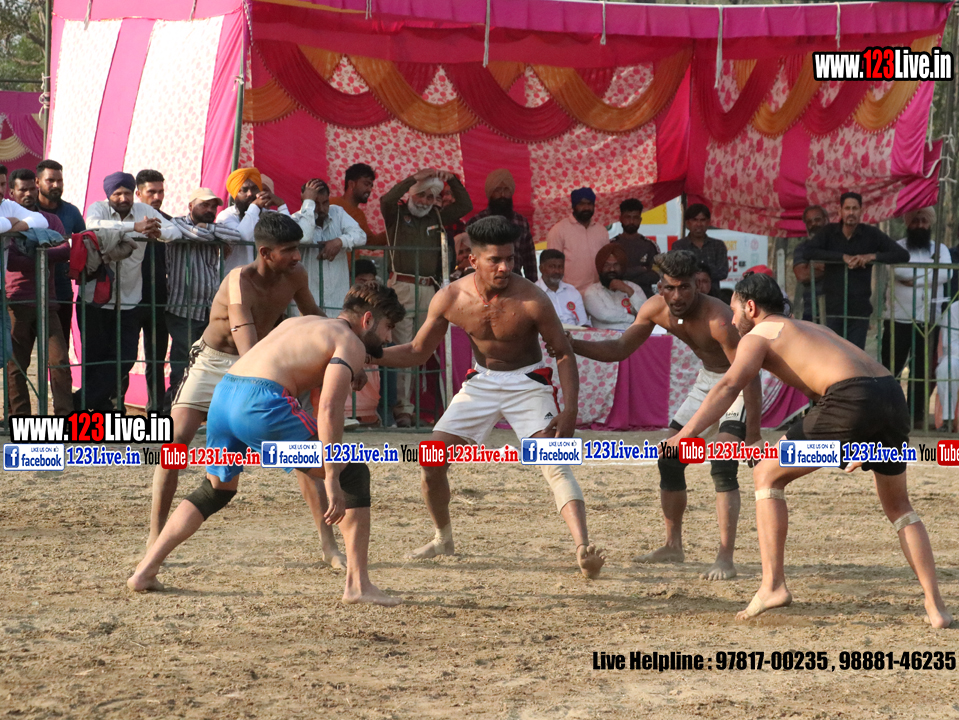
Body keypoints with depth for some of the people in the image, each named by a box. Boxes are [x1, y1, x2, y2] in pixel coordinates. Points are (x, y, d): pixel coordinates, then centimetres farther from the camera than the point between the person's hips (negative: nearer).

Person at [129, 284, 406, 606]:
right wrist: (331, 482, -13)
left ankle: (145, 570, 27)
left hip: (223, 395, 8)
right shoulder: (350, 344, 5)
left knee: (216, 489, 32)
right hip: (261, 402, -8)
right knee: (353, 474, 5)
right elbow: (329, 410, -10)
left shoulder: (299, 323, 31)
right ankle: (357, 584, -1)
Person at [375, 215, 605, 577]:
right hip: (481, 381, 4)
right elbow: (418, 351, 0)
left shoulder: (531, 300, -25)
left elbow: (564, 354, -13)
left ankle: (584, 549, -33)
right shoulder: (450, 299, -14)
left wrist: (569, 411, -23)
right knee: (432, 462, 1)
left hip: (527, 383, -4)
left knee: (555, 463, -24)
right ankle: (443, 538, 25)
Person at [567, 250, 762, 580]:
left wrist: (753, 435, -33)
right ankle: (673, 546, 23)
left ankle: (725, 559, -22)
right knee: (670, 459, 8)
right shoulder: (656, 309, -13)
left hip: (739, 384, -8)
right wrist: (570, 345, -16)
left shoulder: (718, 319, -35)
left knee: (723, 467, -23)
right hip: (707, 379, 8)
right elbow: (620, 349, 0)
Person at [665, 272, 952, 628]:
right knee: (898, 506, 24)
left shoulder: (758, 336, 12)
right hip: (892, 396, 7)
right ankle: (936, 607, 14)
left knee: (767, 476, 9)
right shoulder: (809, 329, 35)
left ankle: (773, 585, -1)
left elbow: (728, 386, -4)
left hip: (851, 400, -7)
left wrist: (684, 434, -12)